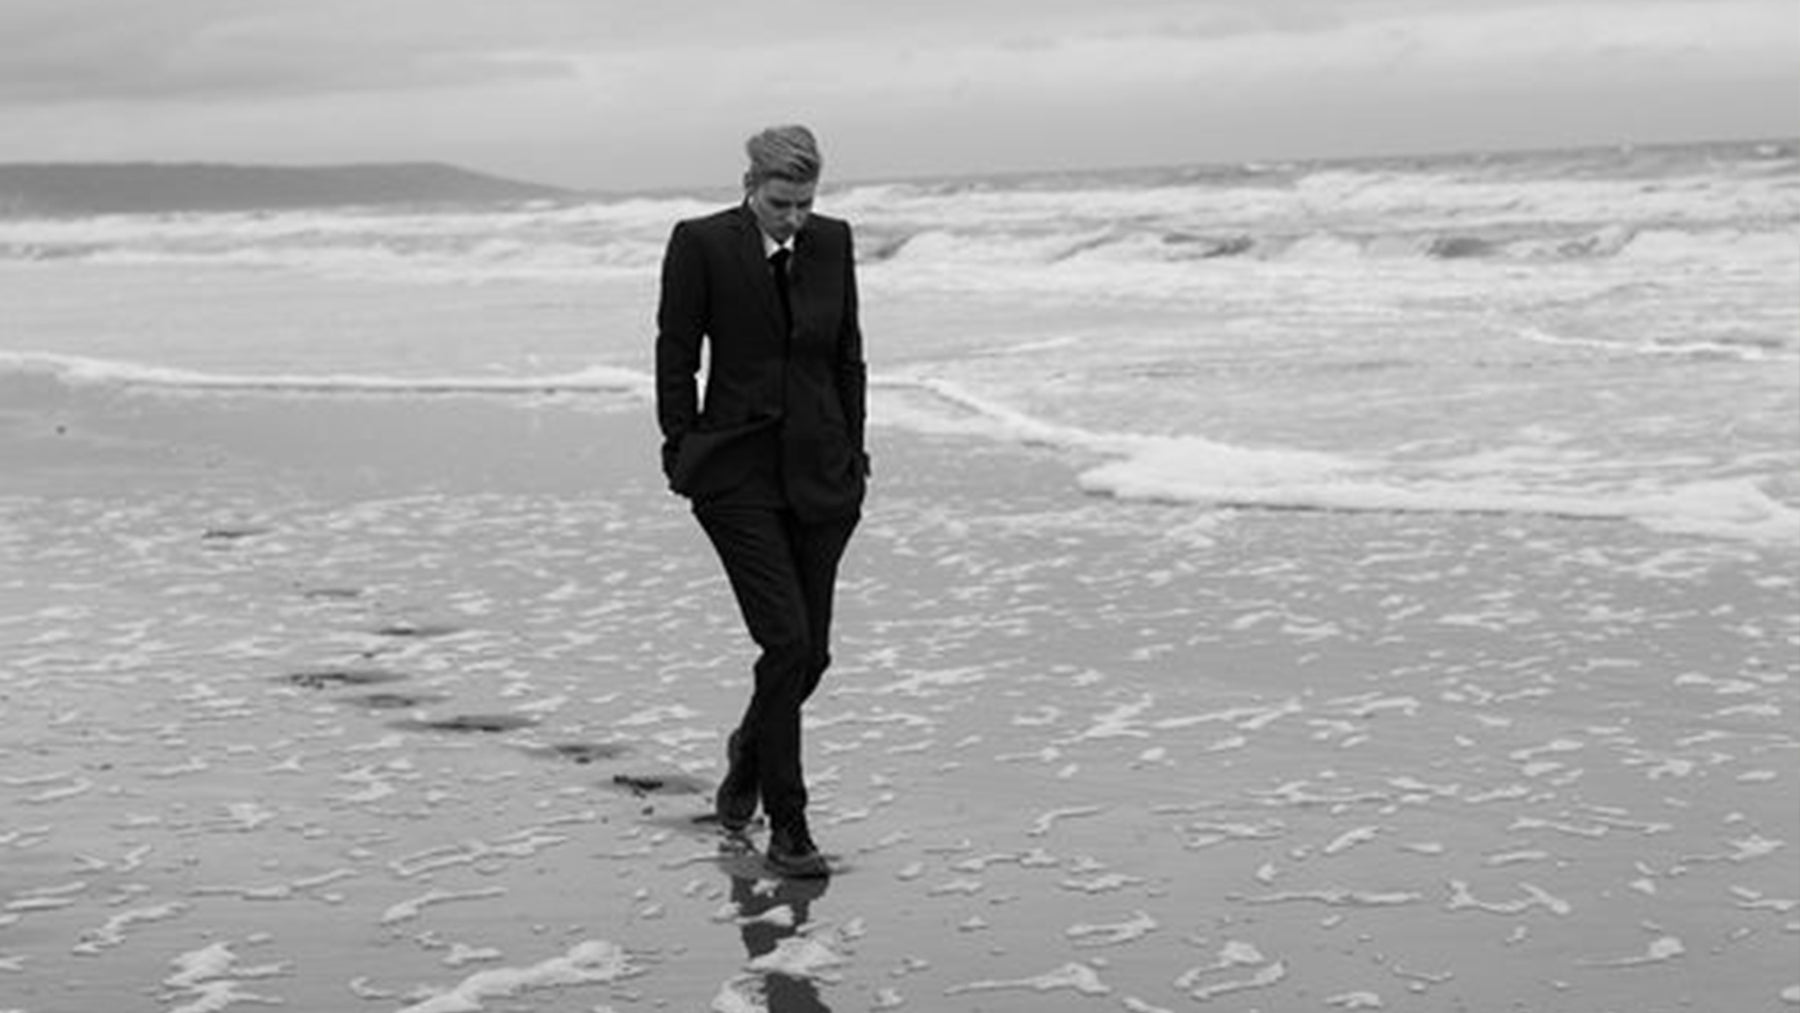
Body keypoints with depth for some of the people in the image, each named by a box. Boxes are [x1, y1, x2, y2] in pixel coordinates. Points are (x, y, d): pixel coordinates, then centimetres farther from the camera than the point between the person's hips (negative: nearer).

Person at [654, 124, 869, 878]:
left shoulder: (831, 242, 5)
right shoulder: (701, 244, -7)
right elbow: (675, 357, -2)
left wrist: (852, 452, 11)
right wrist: (684, 451, -4)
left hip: (820, 471, 4)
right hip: (739, 473, -4)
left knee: (812, 650, 7)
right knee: (787, 641, -12)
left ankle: (750, 747, 39)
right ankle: (786, 827, -1)